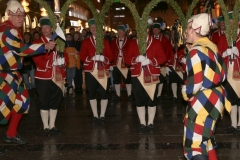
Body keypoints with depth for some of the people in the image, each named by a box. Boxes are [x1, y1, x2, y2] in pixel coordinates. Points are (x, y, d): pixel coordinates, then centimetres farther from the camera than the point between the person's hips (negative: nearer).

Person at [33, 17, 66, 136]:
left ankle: (52, 126, 18)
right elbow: (37, 60, -11)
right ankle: (46, 127, 10)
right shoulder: (37, 43, -1)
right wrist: (51, 63, -17)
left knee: (55, 102, 8)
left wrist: (61, 62, -6)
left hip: (57, 77, 4)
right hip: (43, 78, -4)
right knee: (44, 102, 1)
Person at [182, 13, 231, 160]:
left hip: (203, 100, -10)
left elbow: (195, 82, -22)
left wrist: (185, 94, 0)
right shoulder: (211, 47, 9)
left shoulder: (196, 51, -17)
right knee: (206, 138, 22)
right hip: (215, 97, 10)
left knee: (195, 142, -3)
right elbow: (222, 74, 14)